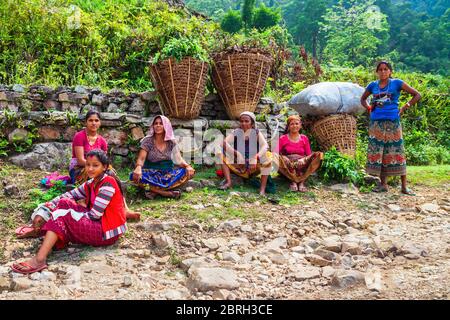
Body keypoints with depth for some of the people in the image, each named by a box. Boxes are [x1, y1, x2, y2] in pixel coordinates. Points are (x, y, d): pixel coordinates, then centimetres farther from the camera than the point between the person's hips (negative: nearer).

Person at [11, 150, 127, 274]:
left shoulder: (108, 183, -17)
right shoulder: (91, 183, 11)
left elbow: (95, 215, -20)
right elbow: (69, 195, 9)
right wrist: (49, 206, -5)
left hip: (107, 231, -8)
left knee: (62, 215, -14)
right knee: (64, 203, 2)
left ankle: (39, 260, -20)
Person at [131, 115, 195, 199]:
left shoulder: (171, 142, 1)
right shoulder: (148, 141, -6)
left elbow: (179, 159, -4)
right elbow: (141, 158, -16)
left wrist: (187, 166, -26)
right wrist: (138, 167, -40)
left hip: (168, 174, 2)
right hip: (151, 174, -2)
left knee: (189, 172, -24)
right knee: (135, 176, -33)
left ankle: (154, 190, -30)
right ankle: (168, 193, -32)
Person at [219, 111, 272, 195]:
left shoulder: (256, 133, -5)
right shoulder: (236, 132, -3)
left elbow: (265, 146, -20)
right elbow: (224, 142, -18)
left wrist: (255, 158, -36)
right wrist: (236, 153, -30)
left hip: (254, 166, -1)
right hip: (238, 165, 1)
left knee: (267, 157, -27)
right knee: (223, 155, -16)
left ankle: (262, 188, -30)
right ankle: (228, 182, -23)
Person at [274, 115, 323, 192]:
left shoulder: (304, 138, 12)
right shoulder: (283, 138, 7)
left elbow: (309, 154, 10)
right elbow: (276, 152, -3)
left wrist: (317, 154, -12)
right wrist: (272, 156, -25)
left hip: (303, 166, 1)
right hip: (287, 167, -1)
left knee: (317, 156, -26)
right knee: (278, 158, -34)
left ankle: (302, 181, -24)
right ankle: (293, 181, -23)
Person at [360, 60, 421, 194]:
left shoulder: (397, 83, 1)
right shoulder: (373, 85, 10)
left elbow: (417, 95, 4)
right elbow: (363, 99, 27)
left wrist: (404, 108, -4)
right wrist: (368, 108, 9)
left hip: (392, 122, -3)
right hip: (376, 122, 3)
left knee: (396, 152, -3)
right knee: (377, 152, 3)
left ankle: (404, 186, 3)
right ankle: (383, 184, 13)